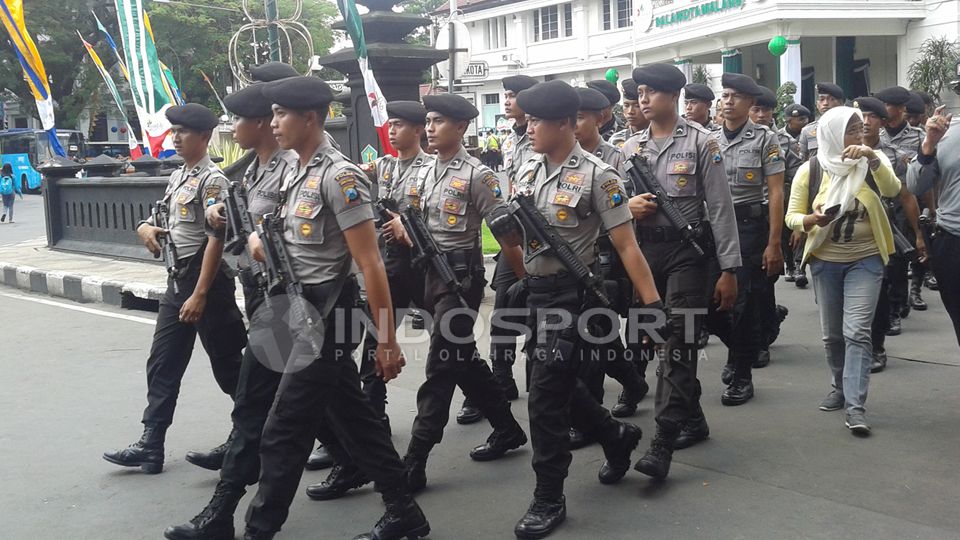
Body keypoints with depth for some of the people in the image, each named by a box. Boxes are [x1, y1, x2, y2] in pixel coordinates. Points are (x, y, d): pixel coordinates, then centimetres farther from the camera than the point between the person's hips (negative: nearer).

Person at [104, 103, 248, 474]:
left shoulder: (212, 180, -14)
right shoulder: (177, 177, 13)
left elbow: (216, 239, -19)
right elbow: (164, 218, 25)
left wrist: (200, 295, -23)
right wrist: (146, 227, 0)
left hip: (207, 278, -9)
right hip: (177, 278, 9)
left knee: (227, 363, 3)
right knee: (163, 362, 7)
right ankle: (150, 445, 11)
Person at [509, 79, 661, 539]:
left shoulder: (596, 176, -13)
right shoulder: (527, 171, 7)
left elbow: (626, 246, -14)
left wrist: (653, 304, -17)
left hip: (571, 295, -7)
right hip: (533, 292, 7)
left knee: (545, 396, -6)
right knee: (560, 386, 17)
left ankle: (549, 499, 9)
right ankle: (618, 437, 43)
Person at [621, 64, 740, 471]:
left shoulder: (701, 142, -4)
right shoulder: (630, 147, 11)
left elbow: (720, 207, -6)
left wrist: (729, 269, -9)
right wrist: (629, 205, -7)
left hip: (687, 250, -6)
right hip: (645, 251, 6)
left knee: (677, 344, -11)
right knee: (660, 341, 13)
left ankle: (663, 444, -14)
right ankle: (693, 420, 30)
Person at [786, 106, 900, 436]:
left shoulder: (872, 163, -1)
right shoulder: (810, 170, -3)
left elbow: (892, 190, -19)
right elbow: (792, 216, -1)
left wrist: (873, 158, -32)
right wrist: (812, 220, -22)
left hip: (865, 260, -1)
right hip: (825, 261, 2)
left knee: (857, 331, -12)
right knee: (832, 333, 11)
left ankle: (856, 406, -13)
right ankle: (841, 388, 31)